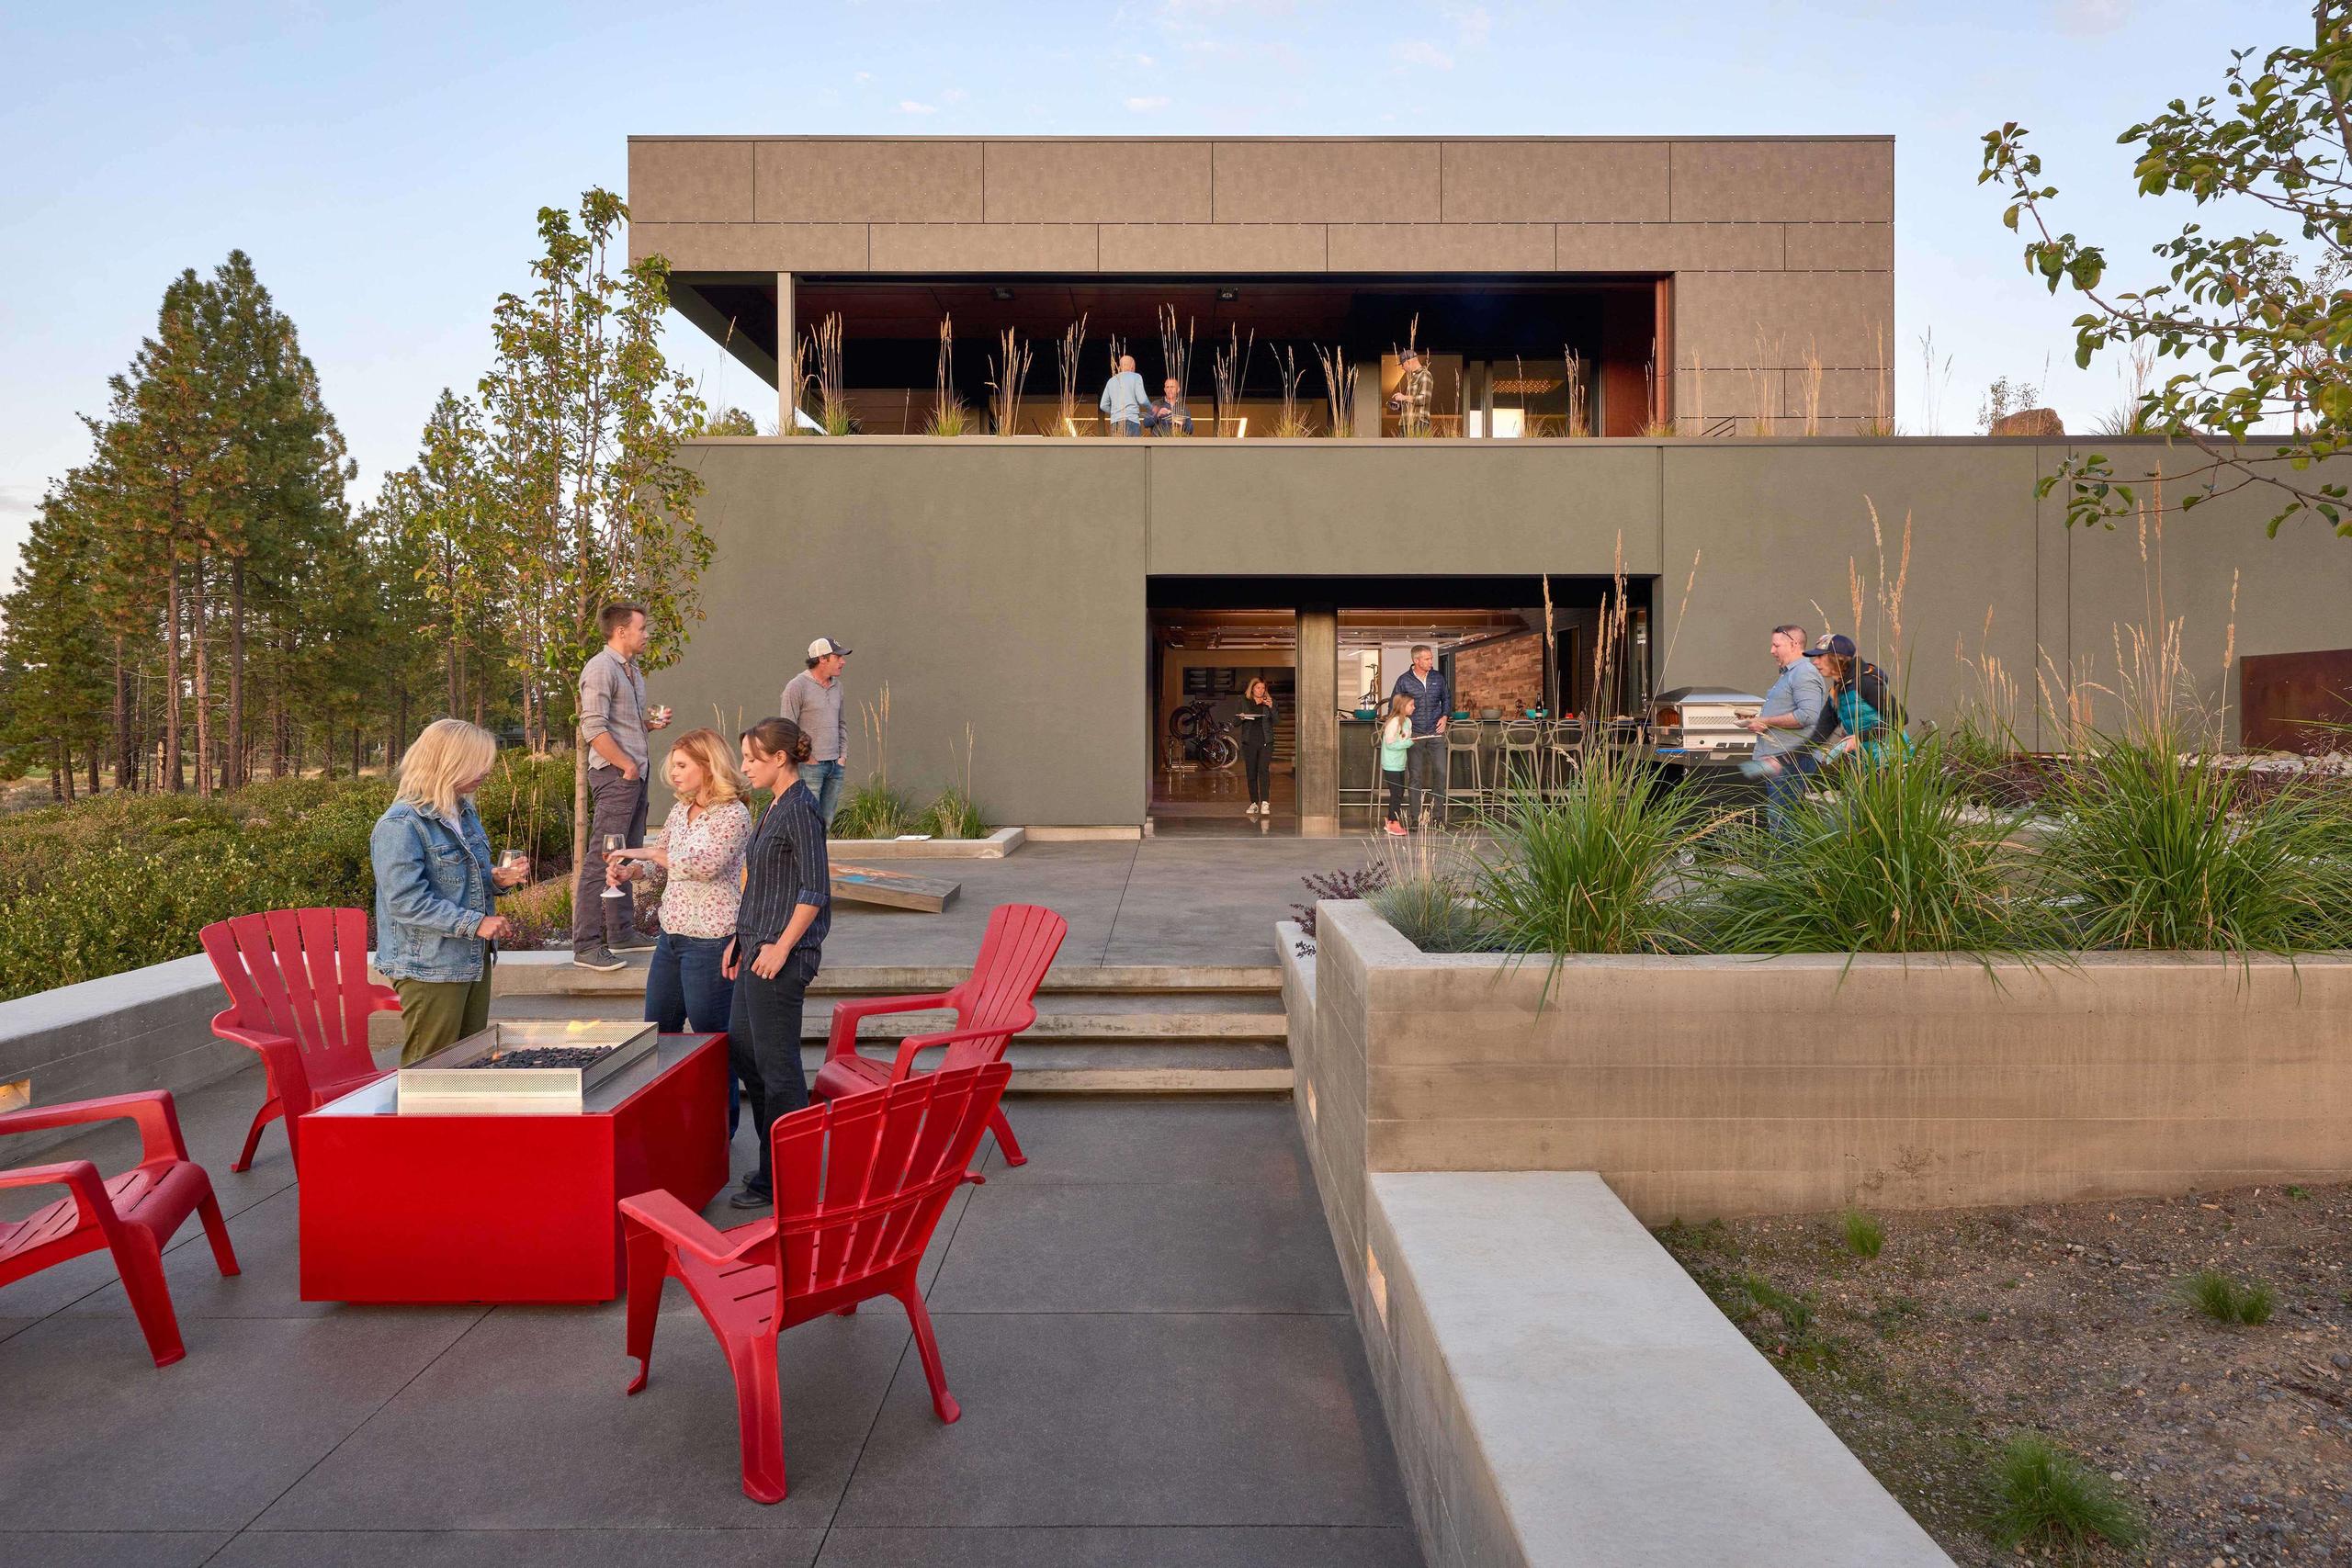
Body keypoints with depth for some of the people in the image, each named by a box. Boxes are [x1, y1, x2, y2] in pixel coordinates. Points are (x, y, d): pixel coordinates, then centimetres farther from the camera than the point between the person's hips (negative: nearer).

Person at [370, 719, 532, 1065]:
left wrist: (498, 878, 1)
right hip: (429, 969, -9)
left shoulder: (464, 812, 10)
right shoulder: (400, 825, -17)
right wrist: (475, 924, -24)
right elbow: (407, 901, -23)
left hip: (474, 960, 9)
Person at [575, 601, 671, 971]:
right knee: (601, 859, -8)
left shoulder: (632, 669, 18)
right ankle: (586, 945, -6)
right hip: (614, 775, -10)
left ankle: (622, 933, 24)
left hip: (635, 775, 10)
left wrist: (652, 721, 10)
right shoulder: (601, 668, -12)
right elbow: (593, 729, -19)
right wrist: (626, 765, -15)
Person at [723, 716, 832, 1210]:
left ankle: (783, 1179, 11)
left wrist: (780, 946, -19)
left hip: (781, 956, -10)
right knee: (741, 1051, 17)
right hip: (757, 949, 10)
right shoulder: (775, 808, 14)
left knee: (776, 1064, -1)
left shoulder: (799, 810, -16)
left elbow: (815, 889, -21)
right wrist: (741, 938, 19)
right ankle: (775, 1164, 29)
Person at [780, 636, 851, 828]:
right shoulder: (797, 686, -8)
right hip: (810, 767, -7)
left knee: (826, 822, 8)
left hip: (835, 766, 7)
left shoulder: (836, 686, 15)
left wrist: (843, 755, 12)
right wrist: (806, 756, -11)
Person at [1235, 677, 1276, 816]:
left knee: (1264, 769, -15)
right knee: (1251, 773, 3)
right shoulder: (1243, 701, 8)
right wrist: (1241, 717, -13)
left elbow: (1276, 721, 1)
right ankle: (1254, 804, 10)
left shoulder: (1269, 701, 8)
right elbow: (1235, 722, 8)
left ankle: (1265, 802, -19)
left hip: (1265, 742, -1)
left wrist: (1271, 707, -13)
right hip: (1249, 742, 1)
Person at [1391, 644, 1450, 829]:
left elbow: (1446, 699, 19)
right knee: (1415, 775, 1)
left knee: (1440, 772, -4)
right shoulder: (1404, 680, -2)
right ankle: (1417, 817, 6)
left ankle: (1438, 815, 6)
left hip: (1435, 732, 2)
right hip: (1414, 734, -2)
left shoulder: (1438, 678, 6)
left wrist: (1444, 716, 3)